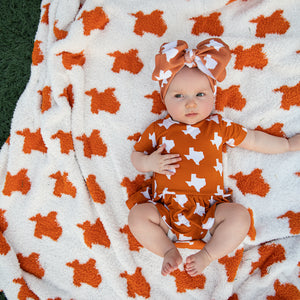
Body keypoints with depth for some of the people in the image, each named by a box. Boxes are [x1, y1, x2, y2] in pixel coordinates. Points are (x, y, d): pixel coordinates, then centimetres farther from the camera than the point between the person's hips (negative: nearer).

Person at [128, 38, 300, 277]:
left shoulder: (219, 127, 9)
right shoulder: (159, 130, 7)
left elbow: (253, 139, 18)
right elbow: (136, 157, 13)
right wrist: (149, 162, -10)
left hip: (210, 211, 1)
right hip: (168, 211, 0)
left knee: (239, 215, -22)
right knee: (137, 215, -20)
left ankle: (208, 254, -6)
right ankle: (169, 251, -3)